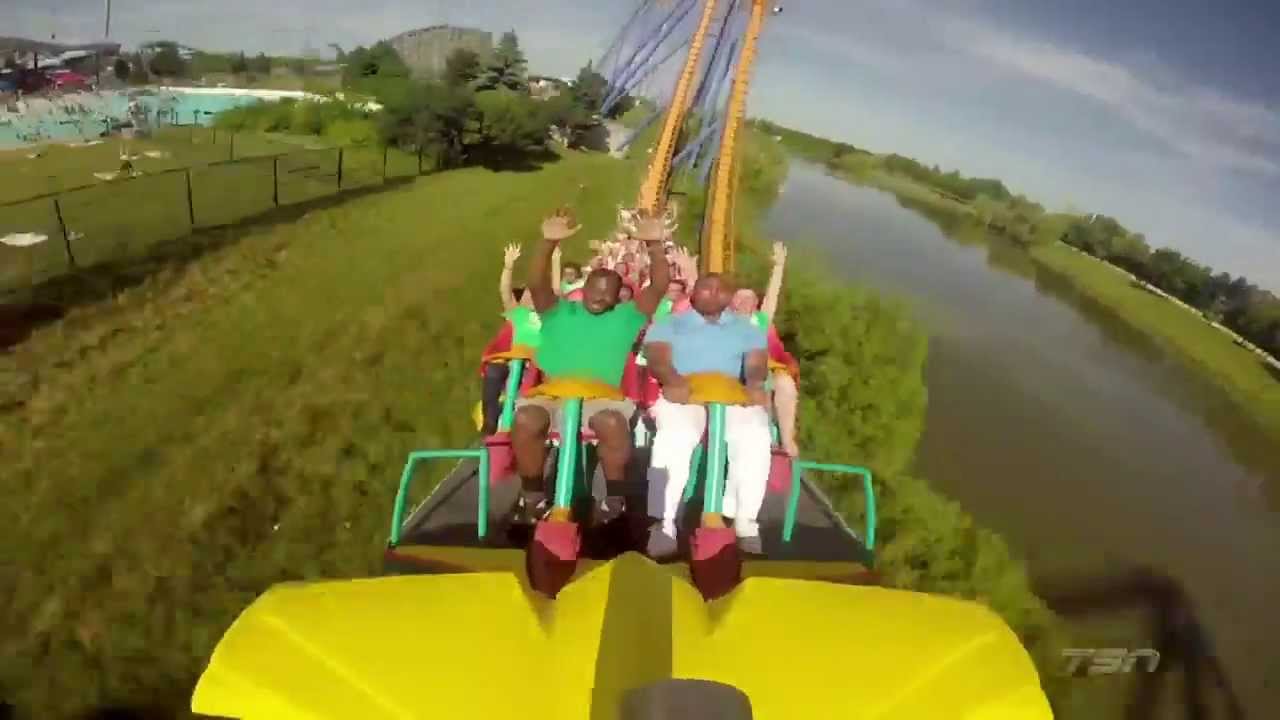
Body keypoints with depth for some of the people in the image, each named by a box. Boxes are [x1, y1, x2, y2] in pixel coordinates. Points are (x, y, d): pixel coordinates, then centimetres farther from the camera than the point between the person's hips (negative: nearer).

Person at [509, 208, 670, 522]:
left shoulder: (626, 316, 21)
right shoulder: (560, 312, 21)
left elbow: (659, 287, 11)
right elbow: (536, 284, 4)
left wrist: (655, 246, -3)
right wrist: (549, 243, -11)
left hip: (603, 395, 0)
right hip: (554, 393, 1)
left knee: (613, 423, -35)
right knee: (526, 419, -31)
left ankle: (614, 499, -14)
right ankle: (532, 497, -10)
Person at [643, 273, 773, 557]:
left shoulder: (747, 329, 24)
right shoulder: (669, 325, 19)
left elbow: (757, 363, 8)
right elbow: (658, 359, 1)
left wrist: (755, 384, -18)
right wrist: (674, 381, -23)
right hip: (683, 396, -1)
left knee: (756, 435, -31)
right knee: (674, 435, -36)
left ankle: (745, 520, -26)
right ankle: (664, 523, -36)